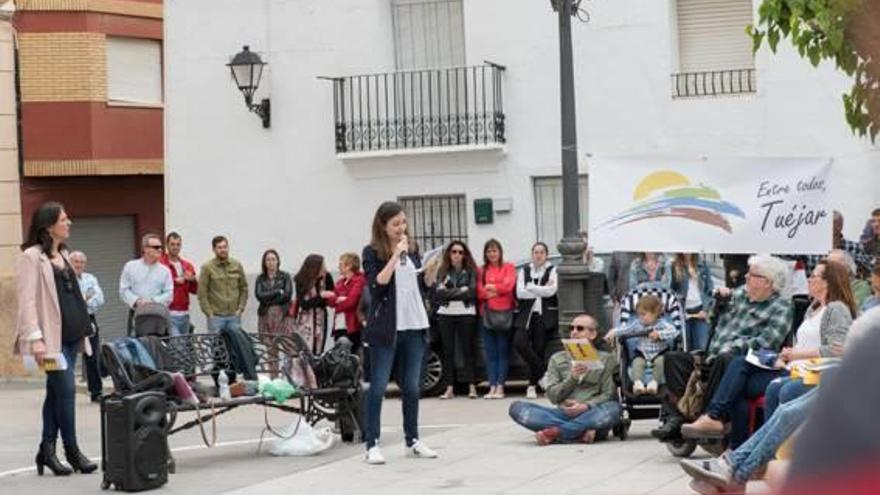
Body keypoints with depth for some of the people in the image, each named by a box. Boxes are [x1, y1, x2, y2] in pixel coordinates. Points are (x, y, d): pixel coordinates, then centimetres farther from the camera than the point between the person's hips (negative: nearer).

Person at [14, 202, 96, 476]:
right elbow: (27, 301, -14)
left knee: (57, 392, 9)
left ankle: (47, 450, 13)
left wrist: (83, 329, 18)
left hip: (70, 335, 8)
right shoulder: (31, 257, -8)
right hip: (52, 337, -8)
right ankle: (72, 451, 1)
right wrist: (35, 338, -21)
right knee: (66, 390, -8)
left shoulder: (62, 254, 18)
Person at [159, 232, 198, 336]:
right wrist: (175, 281, -15)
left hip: (184, 314, 7)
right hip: (169, 314, -7)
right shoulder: (160, 264, -4)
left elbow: (195, 290, 16)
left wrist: (193, 280, -4)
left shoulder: (187, 266, 16)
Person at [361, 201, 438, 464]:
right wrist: (396, 255, -18)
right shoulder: (372, 252, -2)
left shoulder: (411, 250, 13)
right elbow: (378, 282, -17)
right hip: (385, 328, -5)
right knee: (378, 386, -5)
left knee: (412, 387, 9)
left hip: (414, 326, 5)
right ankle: (371, 445, -3)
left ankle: (412, 441, 17)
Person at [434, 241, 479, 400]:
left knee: (468, 350, -1)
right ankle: (449, 388, 6)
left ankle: (472, 386, 2)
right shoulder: (442, 271, 9)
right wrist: (461, 290, -7)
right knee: (448, 351, 3)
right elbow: (440, 293, -4)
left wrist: (450, 292, -6)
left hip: (466, 314, -2)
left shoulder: (470, 271, 4)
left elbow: (471, 292, -8)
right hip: (446, 314, 2)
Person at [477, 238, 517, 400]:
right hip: (487, 314, 3)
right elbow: (479, 292, 3)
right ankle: (492, 387, 2)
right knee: (490, 353, 2)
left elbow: (509, 285, -7)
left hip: (504, 313, -3)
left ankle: (500, 387, -2)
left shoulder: (508, 268, 8)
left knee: (503, 351, -1)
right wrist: (499, 289, -9)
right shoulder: (481, 271, 15)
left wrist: (491, 288, -1)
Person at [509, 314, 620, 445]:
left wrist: (586, 406, -16)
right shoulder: (557, 359, 17)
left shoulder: (605, 359, 12)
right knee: (517, 407, -21)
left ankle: (555, 432, -32)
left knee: (612, 409, -37)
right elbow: (553, 396, 7)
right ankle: (581, 433, -32)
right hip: (564, 413, 2)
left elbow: (609, 394, 2)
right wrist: (572, 378, -9)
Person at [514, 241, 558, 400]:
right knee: (519, 342, -18)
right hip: (526, 314, 2)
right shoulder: (524, 271, 12)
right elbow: (520, 293, -1)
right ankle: (544, 373, -3)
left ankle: (533, 385, 7)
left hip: (544, 316, -2)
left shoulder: (552, 271, 5)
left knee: (539, 349, -3)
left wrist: (530, 287, -5)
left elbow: (551, 291, -10)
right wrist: (542, 290, -6)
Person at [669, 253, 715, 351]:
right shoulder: (674, 267, 3)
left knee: (701, 348, -6)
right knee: (685, 349, -1)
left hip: (700, 311, 1)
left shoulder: (702, 266, 8)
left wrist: (706, 309, -3)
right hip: (683, 312, -1)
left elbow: (710, 289, 8)